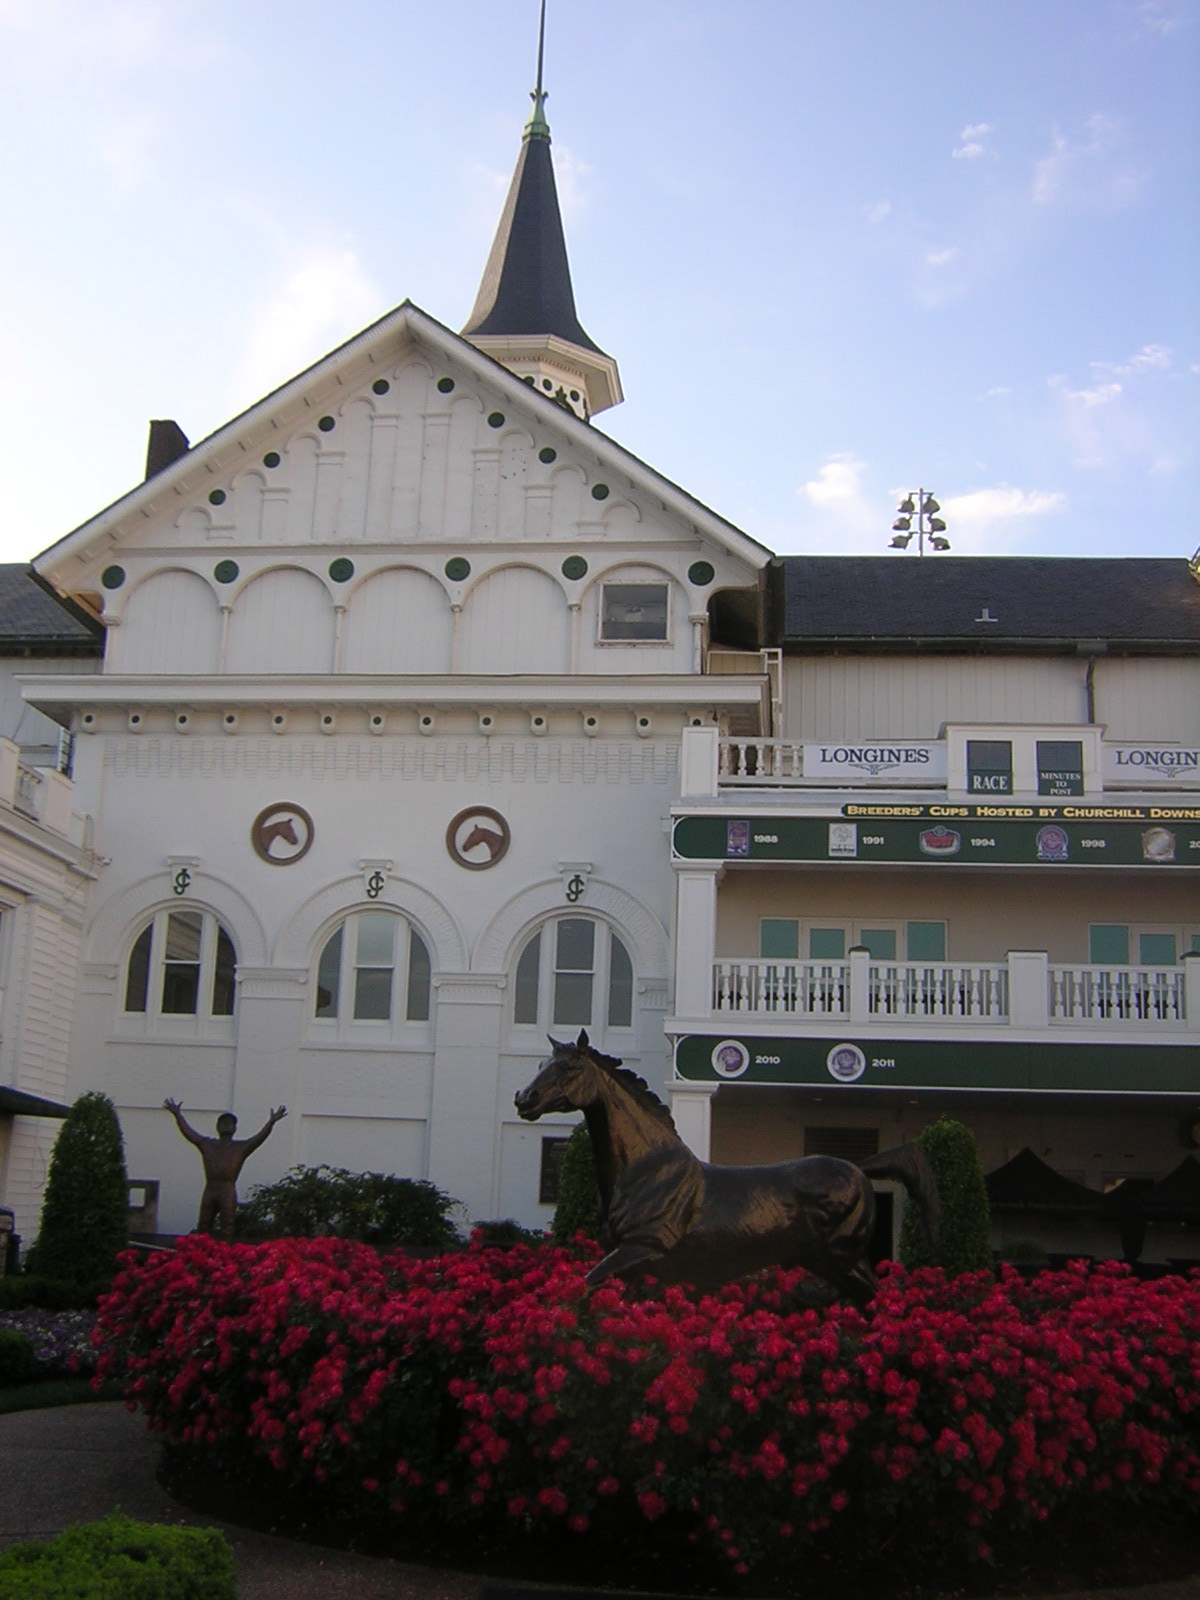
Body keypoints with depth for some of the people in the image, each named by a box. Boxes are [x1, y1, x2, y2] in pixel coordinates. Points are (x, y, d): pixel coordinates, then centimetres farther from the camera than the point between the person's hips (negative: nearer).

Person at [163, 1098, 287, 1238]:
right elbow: (188, 1131, 14)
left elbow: (260, 1137, -3)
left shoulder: (242, 1147, 9)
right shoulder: (206, 1144, 17)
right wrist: (177, 1115, 8)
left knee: (226, 1230, -6)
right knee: (203, 1228, 2)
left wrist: (271, 1122, -17)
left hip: (228, 1191, -3)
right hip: (209, 1190, 3)